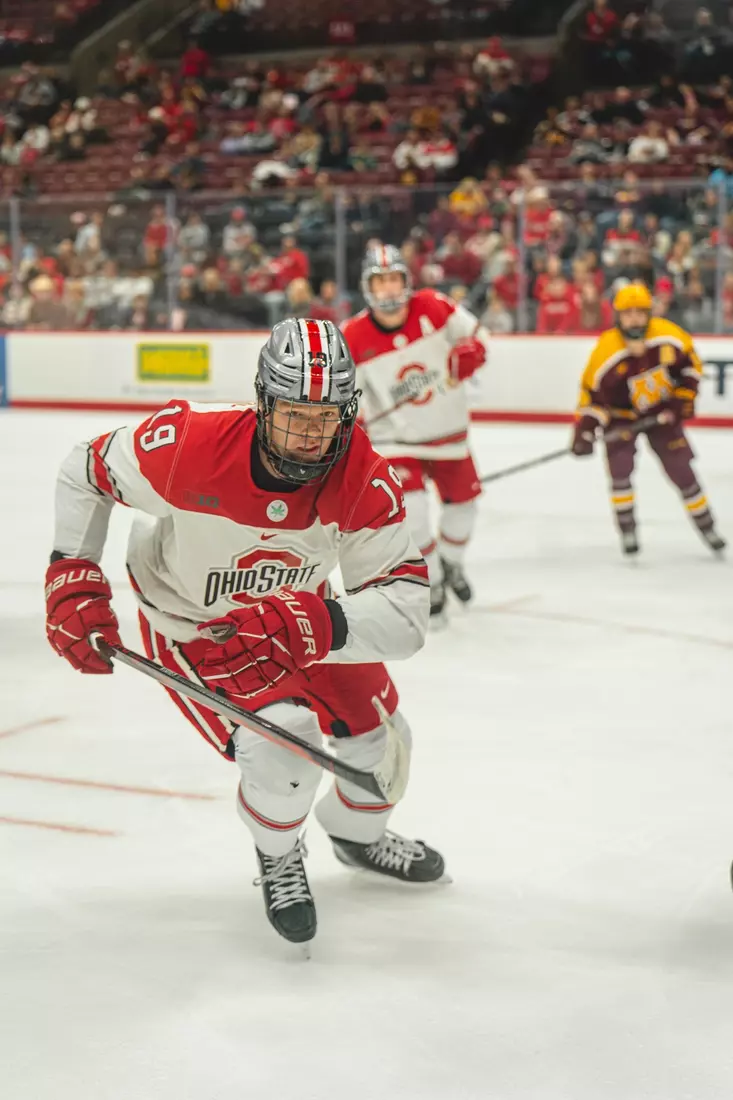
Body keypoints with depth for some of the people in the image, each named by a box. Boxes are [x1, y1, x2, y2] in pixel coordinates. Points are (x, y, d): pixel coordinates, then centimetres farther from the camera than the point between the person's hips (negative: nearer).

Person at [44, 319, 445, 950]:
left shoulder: (365, 482, -29)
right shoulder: (189, 446, -35)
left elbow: (407, 612, -33)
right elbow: (87, 473, -15)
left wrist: (318, 623, -51)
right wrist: (74, 579, -20)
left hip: (292, 610, 4)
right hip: (190, 625, -4)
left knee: (379, 735, 11)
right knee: (283, 743, -24)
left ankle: (358, 833, 49)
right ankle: (278, 859, 12)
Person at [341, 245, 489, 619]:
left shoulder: (432, 307, -15)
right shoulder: (353, 336, -17)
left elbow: (473, 332, -2)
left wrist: (470, 352, -23)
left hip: (448, 429, 3)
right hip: (395, 436, -3)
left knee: (462, 501, 16)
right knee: (409, 507, -17)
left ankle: (451, 563, 46)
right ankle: (431, 582, 7)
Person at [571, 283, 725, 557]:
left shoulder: (668, 335, -21)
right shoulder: (605, 353, -27)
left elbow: (690, 362, -2)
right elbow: (592, 392, -19)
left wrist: (684, 397, -8)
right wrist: (584, 431, -27)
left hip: (662, 412, 2)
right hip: (621, 415, -2)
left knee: (681, 470, 3)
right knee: (619, 468, -19)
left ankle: (707, 527, 20)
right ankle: (627, 531, -3)